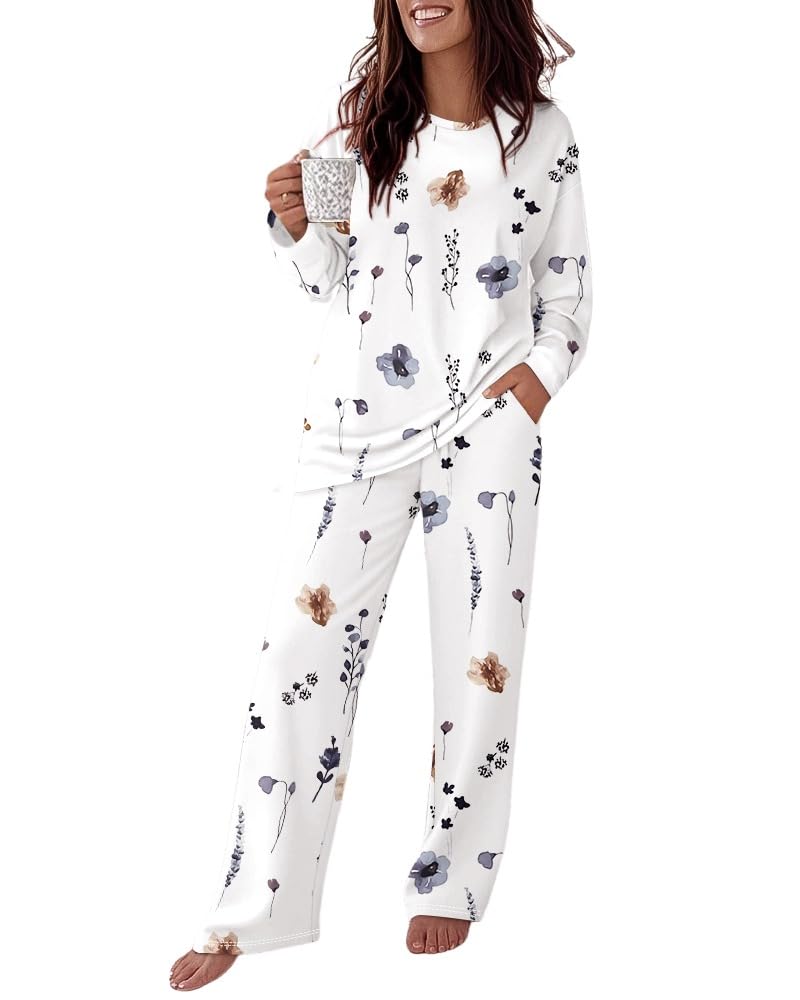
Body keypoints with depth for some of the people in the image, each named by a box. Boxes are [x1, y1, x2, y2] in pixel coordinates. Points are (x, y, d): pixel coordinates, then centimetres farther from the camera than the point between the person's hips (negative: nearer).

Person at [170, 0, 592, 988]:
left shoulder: (542, 133, 2)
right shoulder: (354, 111, 3)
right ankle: (258, 906, 5)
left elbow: (568, 292, 8)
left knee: (480, 656, 4)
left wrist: (533, 386, -5)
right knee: (305, 640, -3)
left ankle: (451, 880, 21)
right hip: (358, 418, 0)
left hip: (488, 423, 0)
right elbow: (324, 278, 6)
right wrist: (294, 224, -13)